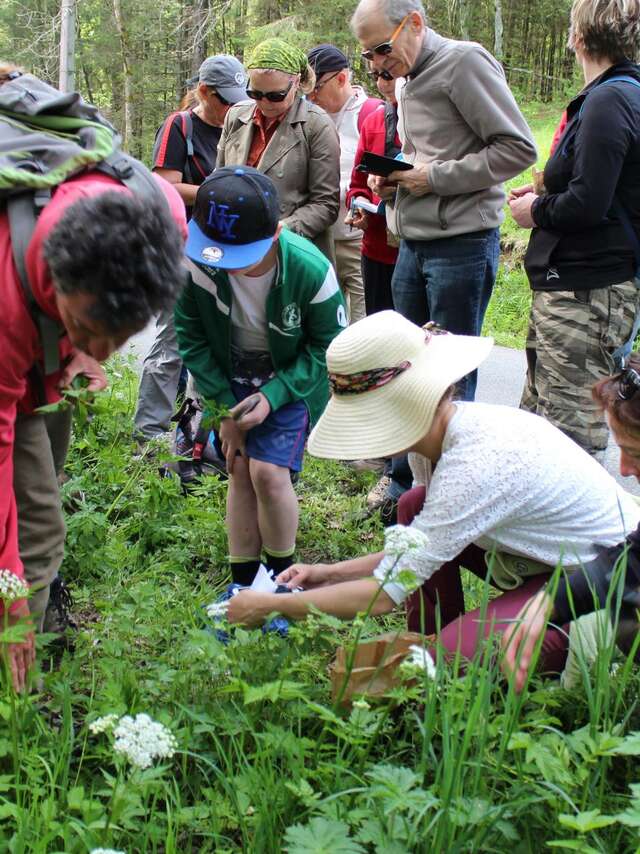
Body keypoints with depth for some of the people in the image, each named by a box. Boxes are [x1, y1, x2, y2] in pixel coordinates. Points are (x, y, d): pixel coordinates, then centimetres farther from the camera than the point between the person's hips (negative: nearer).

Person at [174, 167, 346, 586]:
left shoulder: (312, 270, -31)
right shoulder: (196, 261, -26)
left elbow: (327, 348, -14)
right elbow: (191, 338, -9)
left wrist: (273, 396, -24)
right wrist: (224, 409, -10)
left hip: (292, 378, -2)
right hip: (230, 378, 3)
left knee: (268, 471, -14)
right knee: (240, 471, 1)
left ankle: (283, 579, 9)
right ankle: (243, 585, 16)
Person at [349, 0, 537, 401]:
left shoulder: (464, 61, -10)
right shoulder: (408, 81, 16)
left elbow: (519, 149, -16)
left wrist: (435, 178, -16)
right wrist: (393, 184, 5)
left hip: (461, 243, -8)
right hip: (414, 243, 9)